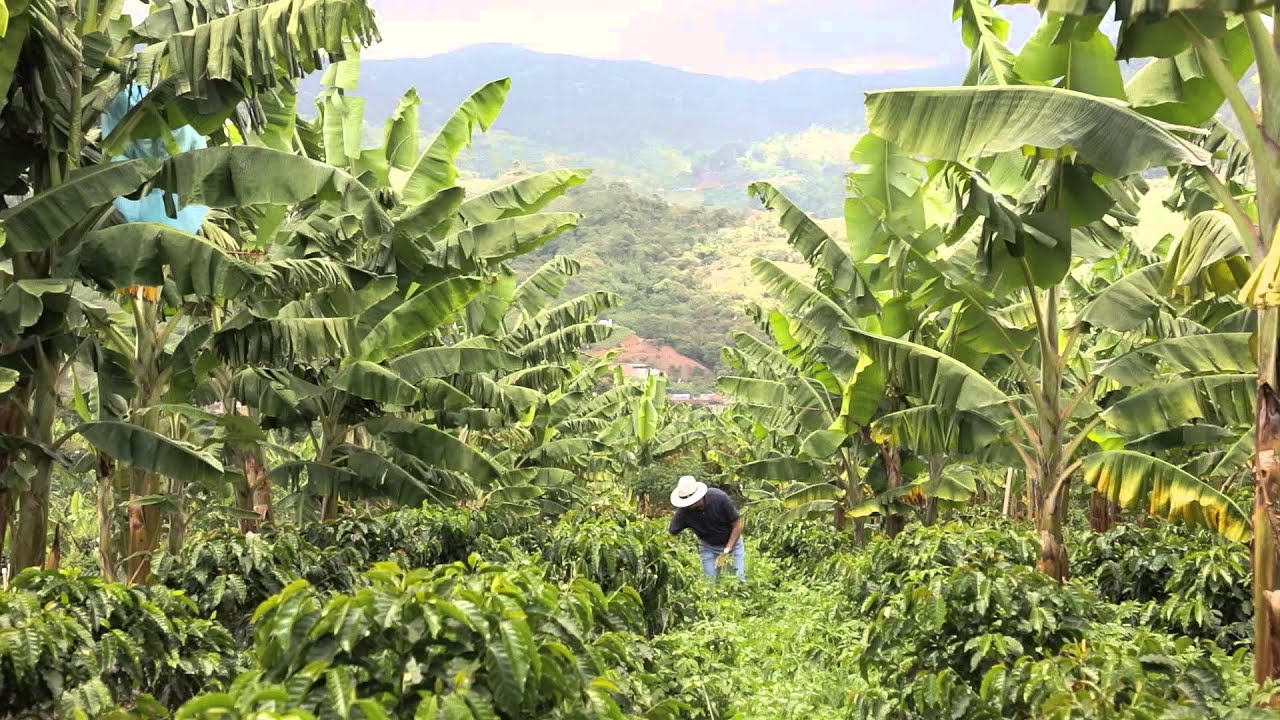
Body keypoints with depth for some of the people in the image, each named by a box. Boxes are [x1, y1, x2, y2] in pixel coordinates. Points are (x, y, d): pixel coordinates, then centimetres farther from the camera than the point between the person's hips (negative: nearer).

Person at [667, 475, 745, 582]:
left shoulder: (720, 498, -31)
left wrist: (726, 551, -23)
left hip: (732, 542, -2)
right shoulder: (683, 511, -26)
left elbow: (737, 525, -20)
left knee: (739, 580, -5)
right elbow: (671, 534, -16)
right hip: (708, 547, 2)